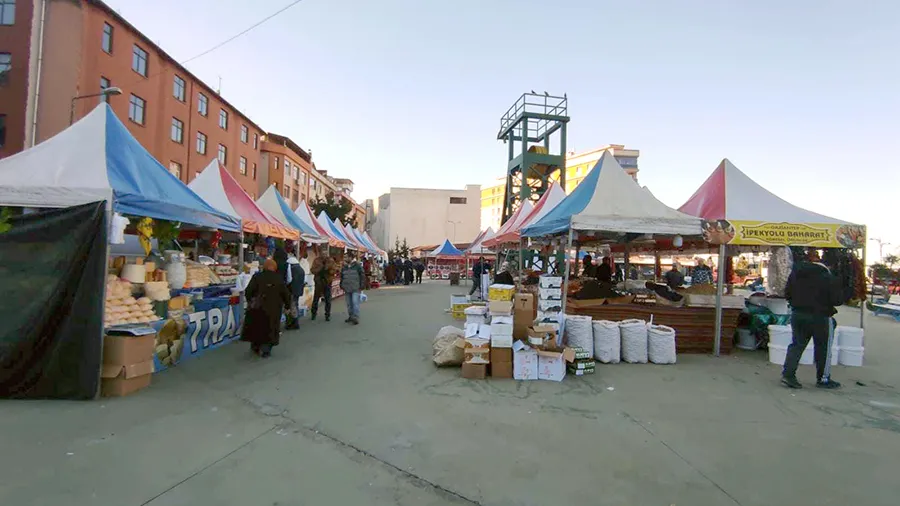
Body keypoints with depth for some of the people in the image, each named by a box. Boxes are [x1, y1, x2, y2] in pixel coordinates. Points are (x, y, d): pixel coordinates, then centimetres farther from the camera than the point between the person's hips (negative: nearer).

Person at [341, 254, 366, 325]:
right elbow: (342, 277, 22)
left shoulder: (357, 266, -4)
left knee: (355, 303, -12)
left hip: (355, 289, -6)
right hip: (347, 289, 6)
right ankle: (350, 316, 22)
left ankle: (356, 317, -10)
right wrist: (342, 286, 16)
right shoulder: (344, 267, 12)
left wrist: (361, 286, -7)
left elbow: (362, 276, -4)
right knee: (349, 304, 11)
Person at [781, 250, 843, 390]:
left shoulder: (795, 273, 2)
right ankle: (823, 379, 20)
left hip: (797, 314, 4)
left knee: (797, 344, 10)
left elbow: (787, 294, 8)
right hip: (819, 316, -4)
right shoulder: (827, 277, -12)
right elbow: (836, 299, -11)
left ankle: (788, 373, -1)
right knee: (823, 348, 10)